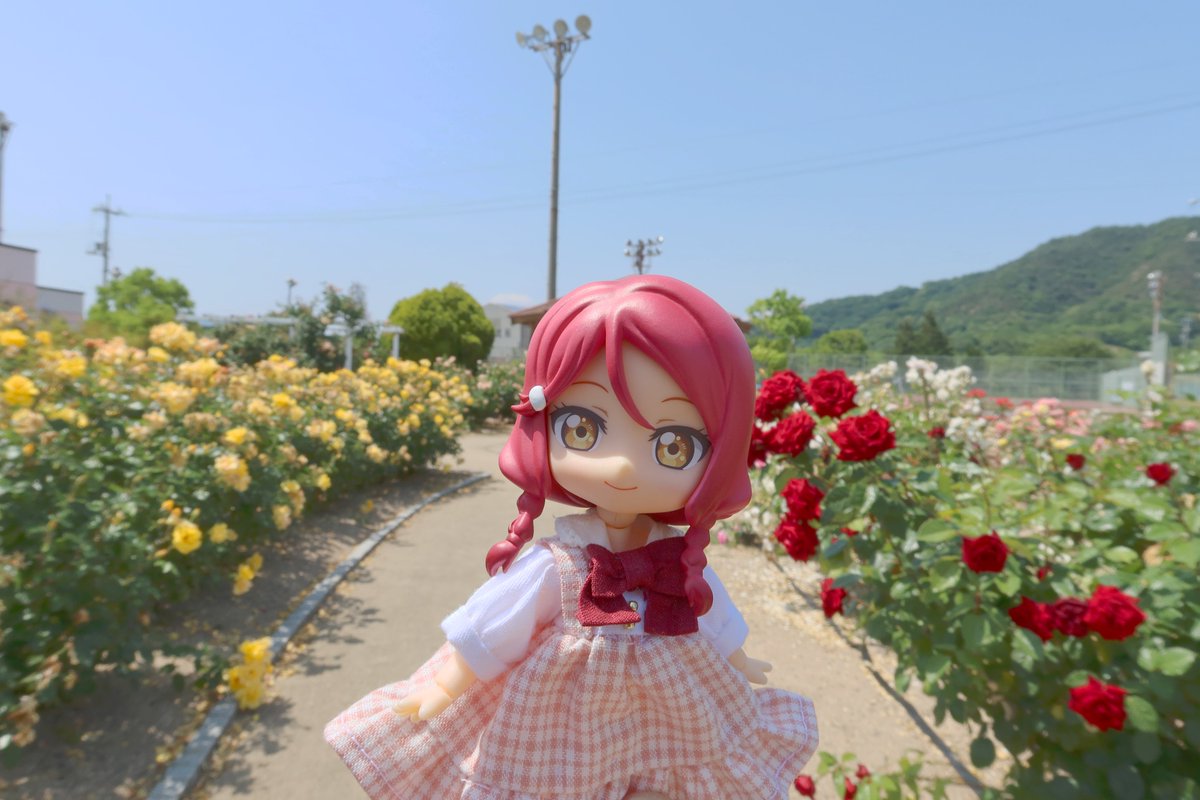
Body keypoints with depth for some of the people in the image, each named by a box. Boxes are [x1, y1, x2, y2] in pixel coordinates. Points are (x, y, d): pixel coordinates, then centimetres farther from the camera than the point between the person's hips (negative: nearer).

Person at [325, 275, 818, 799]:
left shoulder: (683, 559, -16)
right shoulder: (551, 566, -27)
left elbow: (711, 615, 5)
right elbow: (488, 631, -13)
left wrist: (736, 662, 21)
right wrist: (442, 690, -7)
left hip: (672, 714, 3)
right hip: (565, 728, -2)